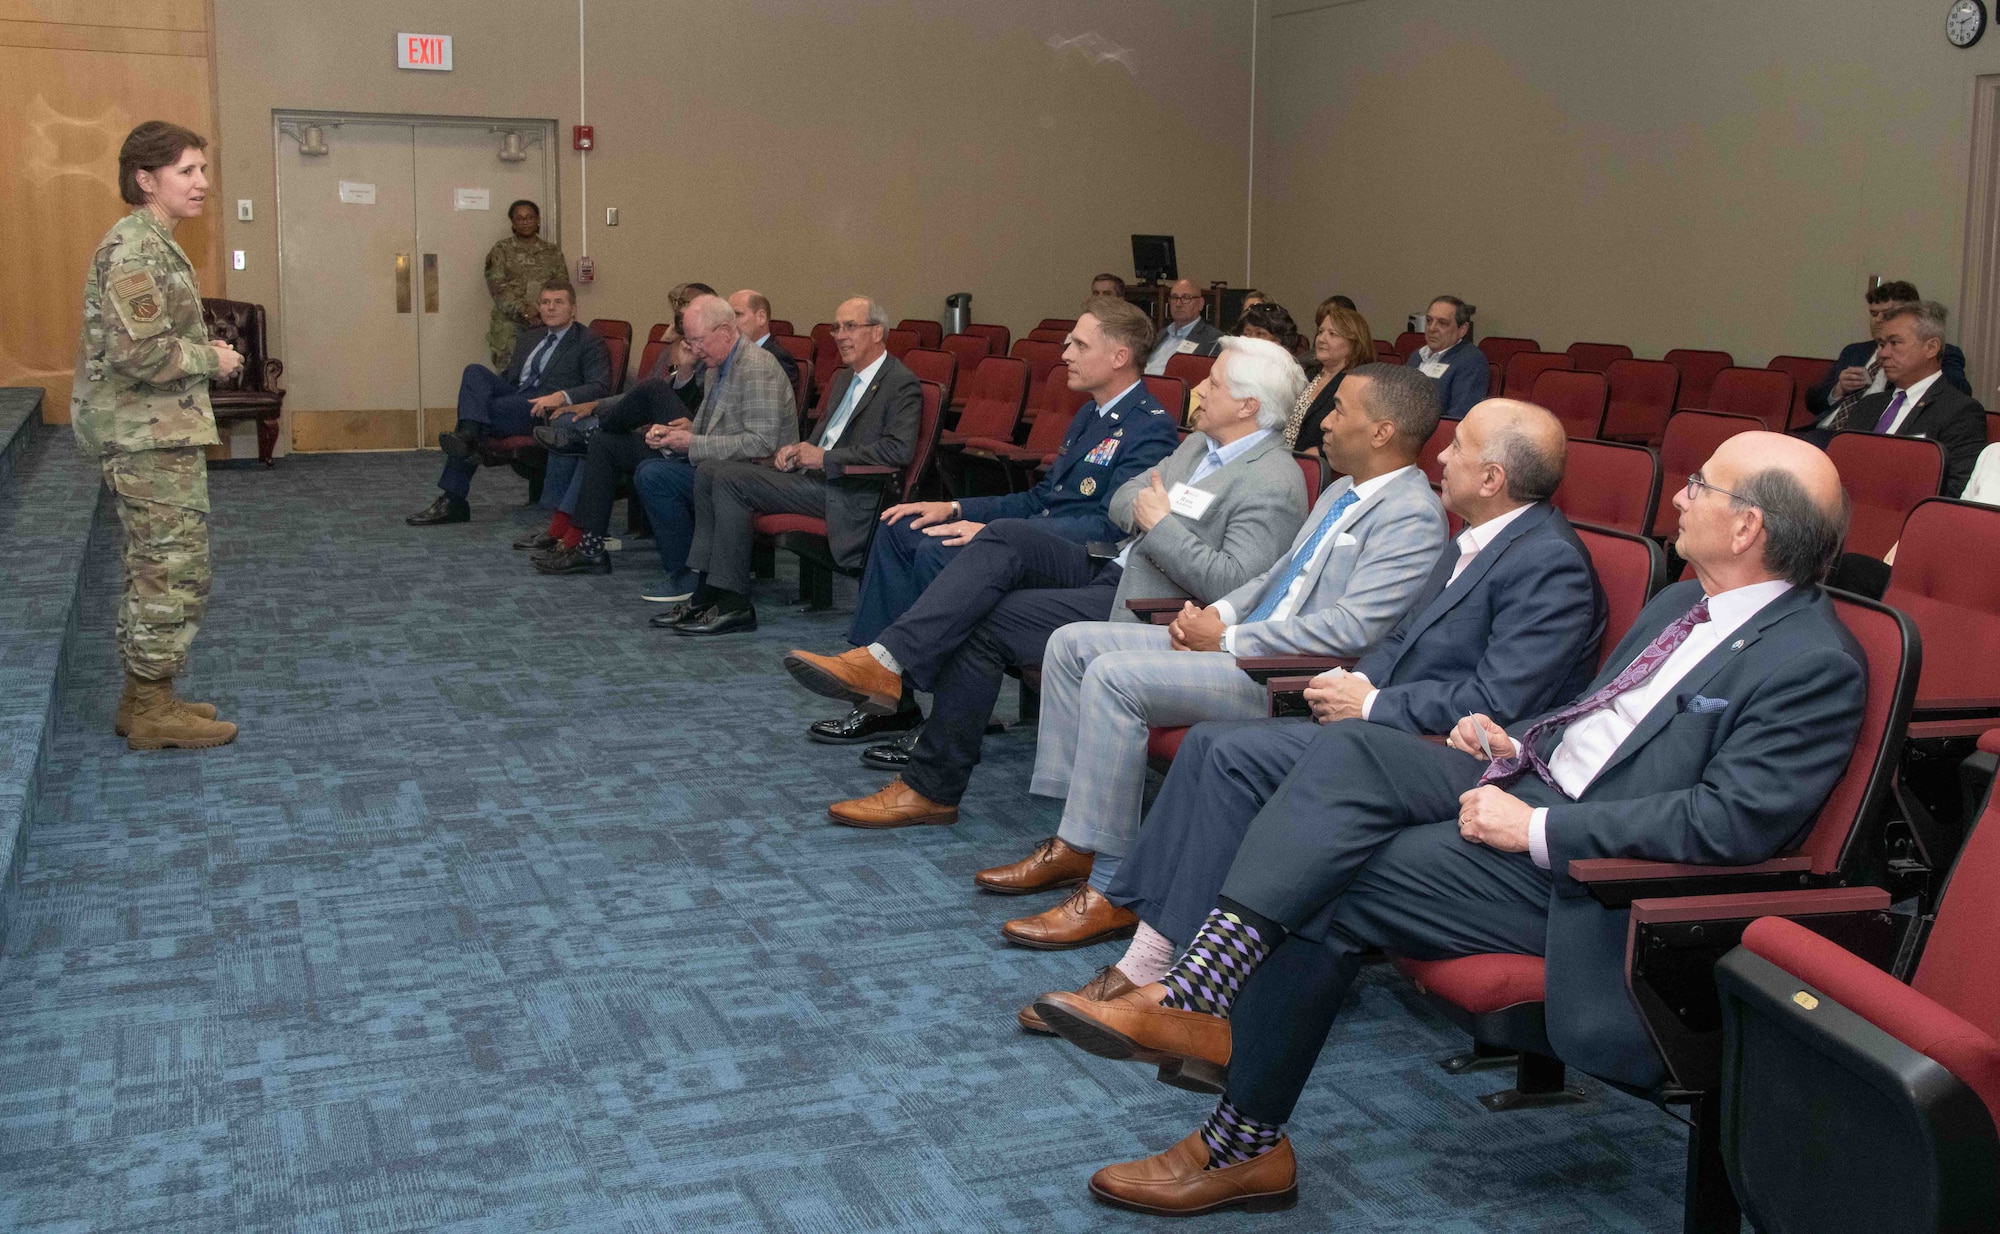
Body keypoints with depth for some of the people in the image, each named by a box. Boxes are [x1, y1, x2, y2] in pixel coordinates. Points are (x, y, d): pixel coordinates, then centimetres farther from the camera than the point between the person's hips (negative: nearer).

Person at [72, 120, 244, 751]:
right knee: (176, 570, -5)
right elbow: (138, 350, -25)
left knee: (154, 569, 15)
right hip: (152, 438, -11)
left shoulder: (149, 244, 16)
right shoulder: (136, 248, -17)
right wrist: (210, 359, -12)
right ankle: (152, 711, 3)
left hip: (151, 434, 11)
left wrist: (201, 352, 10)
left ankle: (145, 699, 23)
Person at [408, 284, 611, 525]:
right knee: (475, 371, -20)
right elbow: (507, 377, 31)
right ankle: (467, 436, -36)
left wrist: (562, 396, -24)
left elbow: (599, 387, -7)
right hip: (512, 395, 6)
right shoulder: (529, 338, 29)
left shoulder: (589, 342, 7)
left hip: (542, 411, -6)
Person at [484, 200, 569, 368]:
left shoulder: (553, 251, 14)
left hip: (546, 323, 1)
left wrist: (539, 308, -12)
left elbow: (562, 284, 5)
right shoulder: (502, 249, 8)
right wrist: (523, 309, -16)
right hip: (510, 322, -1)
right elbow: (497, 285, -3)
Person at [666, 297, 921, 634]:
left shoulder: (902, 385, -8)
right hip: (814, 474, 10)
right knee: (709, 472, 0)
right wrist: (799, 449, 4)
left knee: (731, 479, -21)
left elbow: (898, 450, -21)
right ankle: (705, 591, -4)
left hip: (846, 494, -10)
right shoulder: (844, 378, 21)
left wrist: (824, 458, -18)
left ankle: (733, 604, -17)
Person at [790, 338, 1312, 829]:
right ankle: (884, 663, -24)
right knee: (1008, 537, -14)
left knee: (984, 623, -16)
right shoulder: (1200, 443, 17)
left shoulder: (1274, 483, -13)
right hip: (1113, 569, 9)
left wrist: (1161, 525, -18)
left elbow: (1233, 584, -26)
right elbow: (1120, 502, 18)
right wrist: (1149, 511, -5)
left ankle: (931, 789, -6)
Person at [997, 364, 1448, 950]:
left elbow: (1350, 630, -23)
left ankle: (1110, 893, -19)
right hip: (1239, 645, 10)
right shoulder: (1343, 491, 18)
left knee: (1113, 676, -26)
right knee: (1073, 642, 2)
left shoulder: (1413, 516, -14)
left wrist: (1230, 638, -16)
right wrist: (1218, 613, 5)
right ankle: (1073, 840, 4)